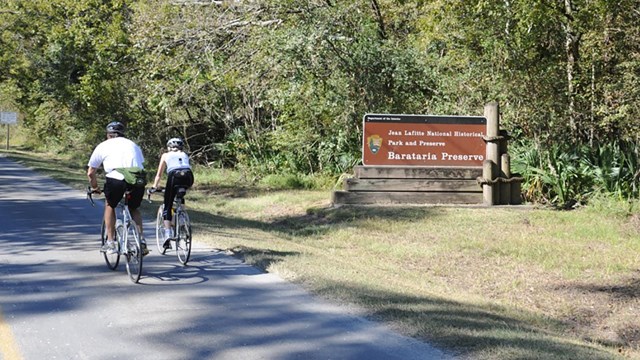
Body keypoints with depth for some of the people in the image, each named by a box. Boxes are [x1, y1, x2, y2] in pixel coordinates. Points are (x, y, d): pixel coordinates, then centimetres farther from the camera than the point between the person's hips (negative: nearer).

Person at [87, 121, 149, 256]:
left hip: (116, 179, -2)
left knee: (109, 205, 26)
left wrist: (94, 188, 41)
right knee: (134, 208, 29)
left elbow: (91, 173, 24)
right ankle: (142, 241, 16)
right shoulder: (133, 145, 29)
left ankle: (110, 242, 22)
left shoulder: (103, 146, 21)